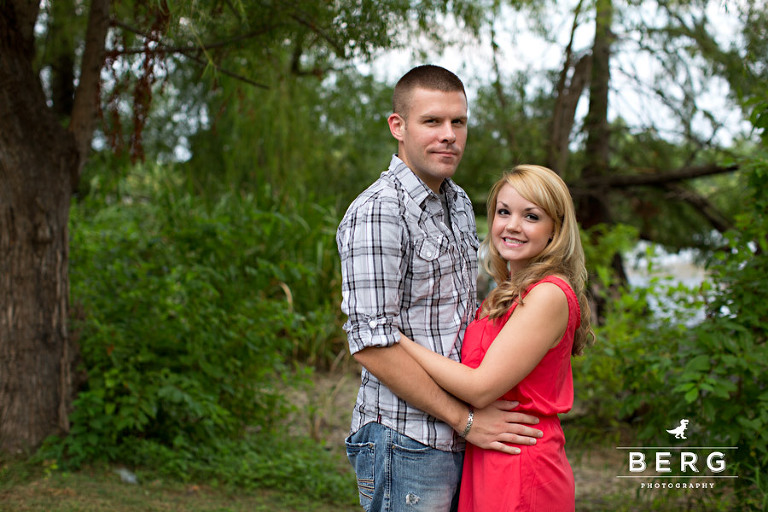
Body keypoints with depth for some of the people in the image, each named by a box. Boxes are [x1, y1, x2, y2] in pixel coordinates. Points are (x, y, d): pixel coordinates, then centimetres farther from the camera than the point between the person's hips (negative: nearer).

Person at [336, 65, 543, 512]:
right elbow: (372, 344, -20)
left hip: (459, 438, 8)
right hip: (406, 442, -8)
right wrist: (465, 420, -15)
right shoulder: (377, 212, -16)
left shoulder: (459, 203, 11)